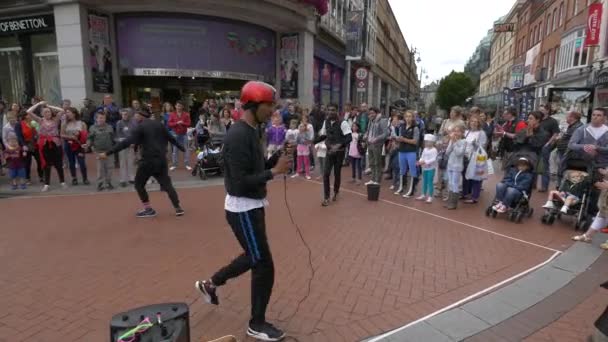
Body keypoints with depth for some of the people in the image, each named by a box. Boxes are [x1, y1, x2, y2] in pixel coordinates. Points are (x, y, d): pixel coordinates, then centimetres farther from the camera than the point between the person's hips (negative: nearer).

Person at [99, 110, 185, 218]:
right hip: (161, 160, 6)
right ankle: (178, 208, 4)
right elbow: (171, 138, 17)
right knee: (166, 184, 12)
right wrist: (182, 148, 31)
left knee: (139, 184, 13)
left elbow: (126, 143, -15)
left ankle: (149, 209, 12)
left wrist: (107, 153, -17)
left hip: (148, 160, -5)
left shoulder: (139, 127, -5)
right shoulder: (159, 124, 11)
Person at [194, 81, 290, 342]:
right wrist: (275, 171, -23)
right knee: (263, 266, 1)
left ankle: (210, 284, 45)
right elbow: (240, 182, -27)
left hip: (252, 206, 10)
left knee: (253, 257, 24)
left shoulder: (252, 131, 8)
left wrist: (279, 157, -3)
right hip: (243, 210, -10)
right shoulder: (239, 136, -23)